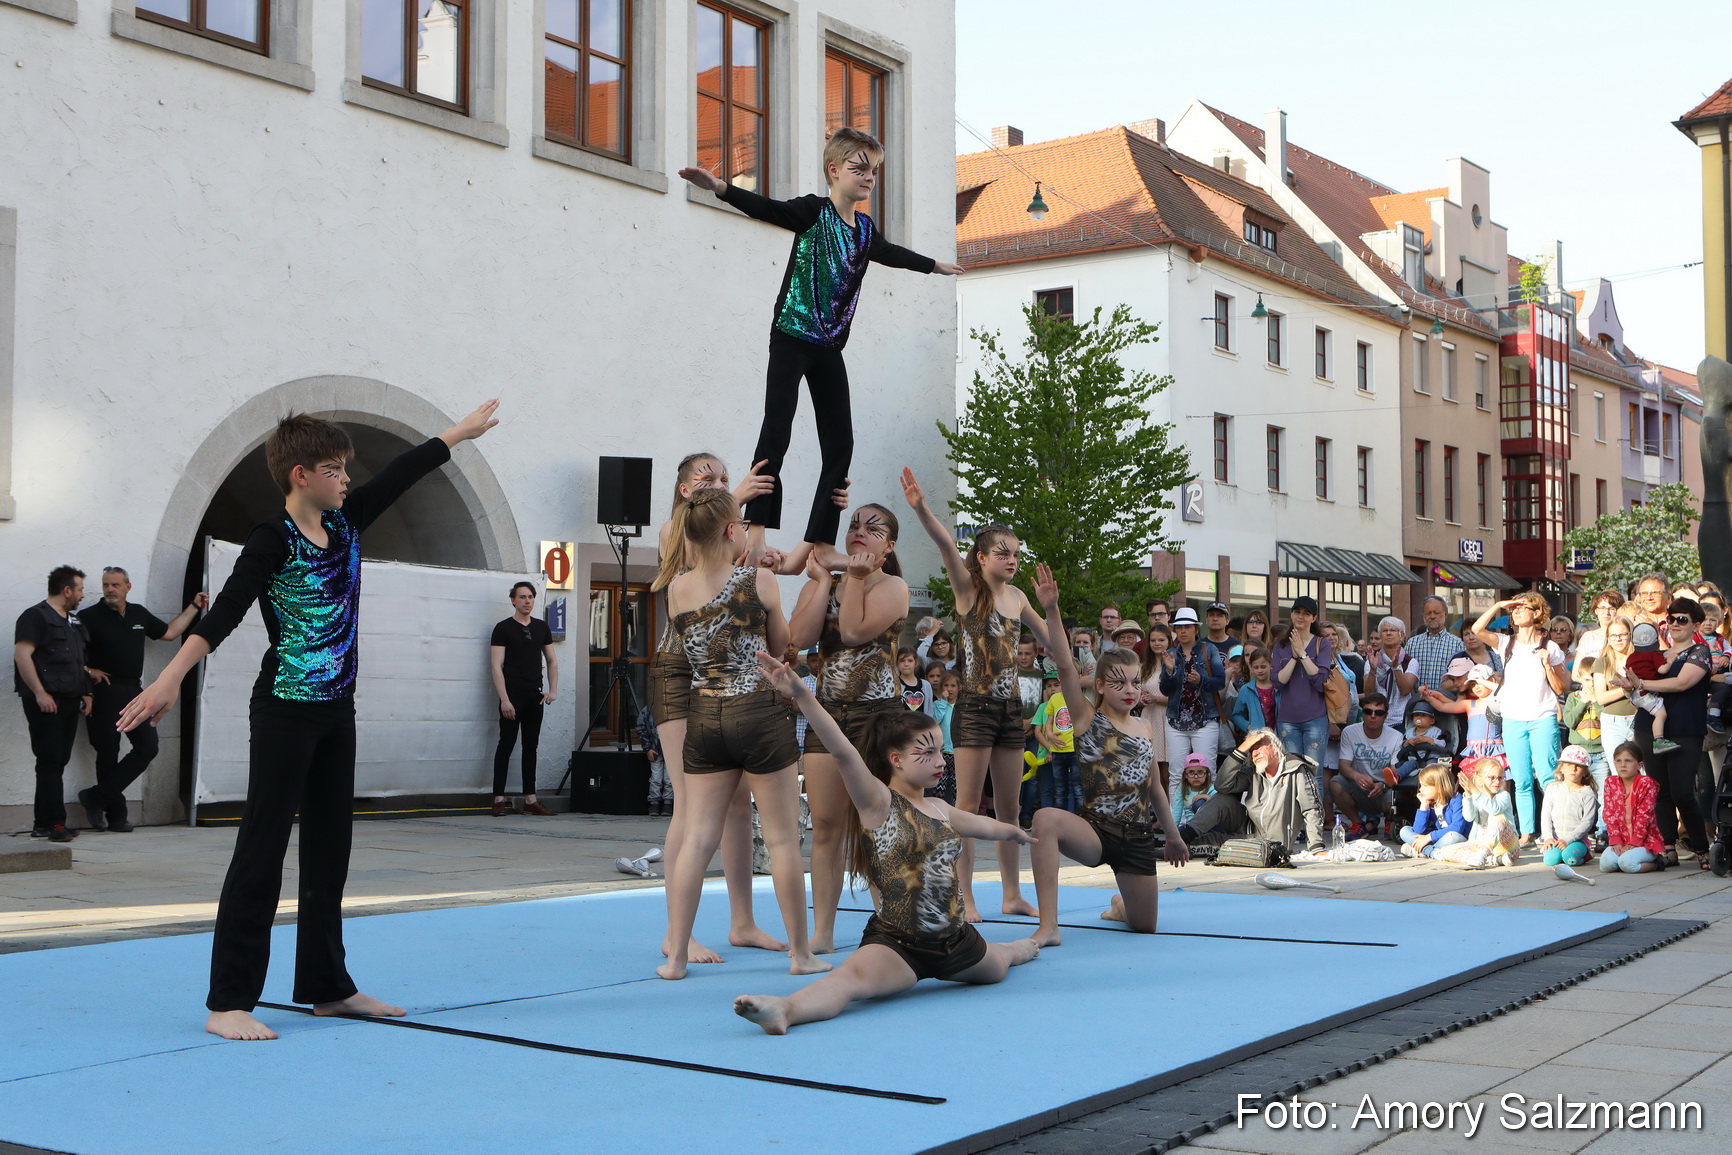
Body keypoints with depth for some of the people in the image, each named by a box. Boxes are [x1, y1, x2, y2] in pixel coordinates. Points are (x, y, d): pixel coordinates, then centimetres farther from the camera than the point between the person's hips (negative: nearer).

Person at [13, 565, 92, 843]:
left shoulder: (73, 621, 22)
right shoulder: (36, 616, -6)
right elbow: (22, 655, -15)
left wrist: (85, 693, 18)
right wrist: (39, 693, -21)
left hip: (69, 702, 8)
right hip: (46, 702, -8)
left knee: (57, 763, 7)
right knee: (51, 762, -10)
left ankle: (44, 824, 11)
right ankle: (54, 823, -11)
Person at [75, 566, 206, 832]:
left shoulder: (139, 614, 13)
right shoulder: (90, 617, -5)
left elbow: (168, 632, 25)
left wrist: (194, 606, 25)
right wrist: (87, 671, -13)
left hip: (133, 690, 6)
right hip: (104, 691, -5)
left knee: (147, 747, -2)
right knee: (108, 753, 0)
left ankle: (98, 797, 4)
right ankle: (116, 814, 9)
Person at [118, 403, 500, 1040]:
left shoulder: (346, 522, 8)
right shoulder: (272, 541, -13)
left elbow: (402, 474, 19)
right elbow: (225, 612, -23)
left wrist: (461, 432, 30)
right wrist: (170, 678, -33)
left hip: (336, 712, 8)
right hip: (285, 710, -8)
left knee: (330, 845, 12)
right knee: (262, 848, -7)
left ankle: (327, 985, 22)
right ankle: (228, 1002, -3)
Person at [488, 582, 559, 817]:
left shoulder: (541, 627, 12)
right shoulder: (503, 628, -4)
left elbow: (552, 660, 18)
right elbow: (497, 666, -9)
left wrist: (553, 690, 4)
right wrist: (504, 699, -17)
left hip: (535, 697, 5)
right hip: (512, 695, -5)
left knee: (531, 746, 8)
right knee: (506, 745, -5)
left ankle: (530, 799, 11)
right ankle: (499, 799, -3)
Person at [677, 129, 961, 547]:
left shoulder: (866, 229, 13)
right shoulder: (814, 211, -7)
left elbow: (892, 254, 34)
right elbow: (766, 209, -23)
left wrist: (935, 265, 51)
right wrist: (719, 187, -40)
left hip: (829, 348, 7)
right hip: (791, 339, -7)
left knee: (840, 446, 4)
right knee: (775, 436, -17)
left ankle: (820, 544, 10)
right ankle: (757, 532, -18)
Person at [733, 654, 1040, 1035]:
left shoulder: (940, 809, 11)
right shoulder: (878, 802, -10)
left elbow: (985, 825, 34)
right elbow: (841, 749, -26)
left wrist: (1015, 832, 54)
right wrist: (799, 694, -40)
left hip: (955, 940, 8)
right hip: (897, 942, -8)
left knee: (997, 966, 35)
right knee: (855, 974, -39)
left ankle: (1026, 946, 71)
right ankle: (786, 1009, -64)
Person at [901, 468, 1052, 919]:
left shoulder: (1017, 597, 11)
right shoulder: (968, 588, -5)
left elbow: (1051, 641, 27)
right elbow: (946, 545, -24)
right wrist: (921, 509, -40)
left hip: (1009, 708, 6)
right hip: (975, 707, -6)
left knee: (1009, 807, 11)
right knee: (968, 805, -4)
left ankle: (1013, 895, 18)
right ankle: (965, 898, 0)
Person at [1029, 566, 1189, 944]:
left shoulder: (1144, 729, 10)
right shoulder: (1088, 719, -3)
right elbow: (1065, 666, -18)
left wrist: (1173, 835, 26)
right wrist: (1052, 611, -30)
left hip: (1137, 837, 4)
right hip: (1096, 831, -4)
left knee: (1145, 925, 8)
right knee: (1047, 818, -37)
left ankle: (1121, 906, 49)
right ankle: (1048, 926, -33)